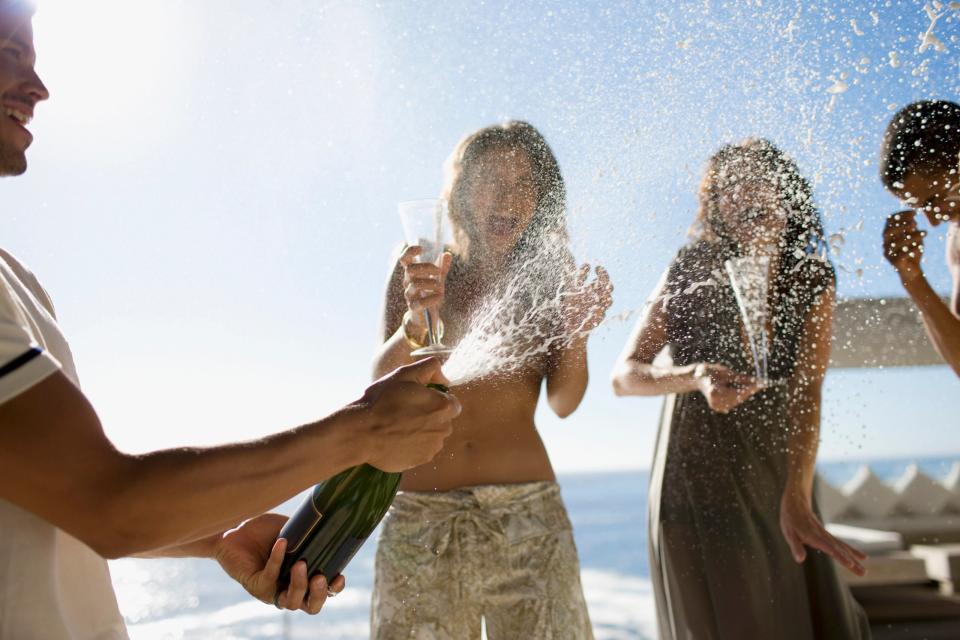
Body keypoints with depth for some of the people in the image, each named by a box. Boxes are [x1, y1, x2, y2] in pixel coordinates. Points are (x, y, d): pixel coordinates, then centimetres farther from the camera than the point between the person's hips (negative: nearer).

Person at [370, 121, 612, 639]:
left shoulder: (551, 273, 5)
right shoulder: (420, 269, 3)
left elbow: (564, 402, -2)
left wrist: (577, 332, -20)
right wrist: (416, 319, -27)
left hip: (528, 508, 1)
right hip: (420, 513, 0)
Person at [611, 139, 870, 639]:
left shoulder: (813, 280, 0)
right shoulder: (690, 270, -4)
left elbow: (806, 391, -12)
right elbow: (623, 376, -10)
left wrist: (797, 497, -27)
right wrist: (696, 377, -30)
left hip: (778, 482, 2)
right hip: (693, 482, -2)